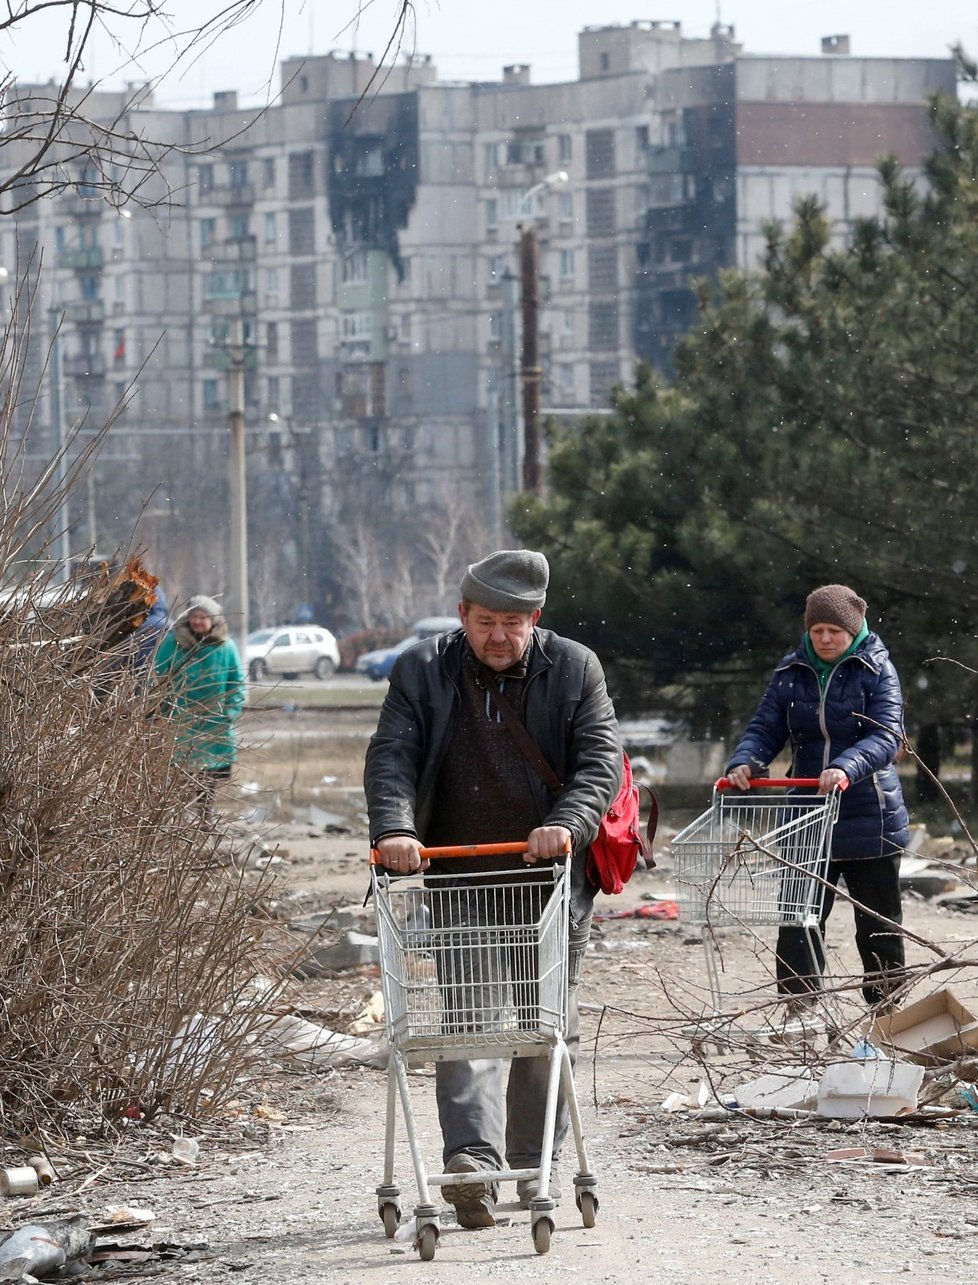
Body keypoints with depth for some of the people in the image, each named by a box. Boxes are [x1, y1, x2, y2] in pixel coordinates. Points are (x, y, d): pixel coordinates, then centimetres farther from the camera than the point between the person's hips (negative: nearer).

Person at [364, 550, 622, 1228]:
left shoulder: (574, 669, 0)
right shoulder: (422, 671, 0)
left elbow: (601, 760, -8)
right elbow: (391, 757, -8)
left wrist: (568, 823, -27)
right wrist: (394, 828, -28)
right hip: (458, 880, -1)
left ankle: (536, 1165, 20)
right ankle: (473, 1160, -24)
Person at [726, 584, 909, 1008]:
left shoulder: (876, 670, -6)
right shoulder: (790, 673, 6)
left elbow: (886, 735, -18)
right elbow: (765, 728, 4)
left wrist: (847, 768, -36)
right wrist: (744, 762, -19)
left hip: (869, 819, -3)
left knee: (879, 925, 7)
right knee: (798, 920, -1)